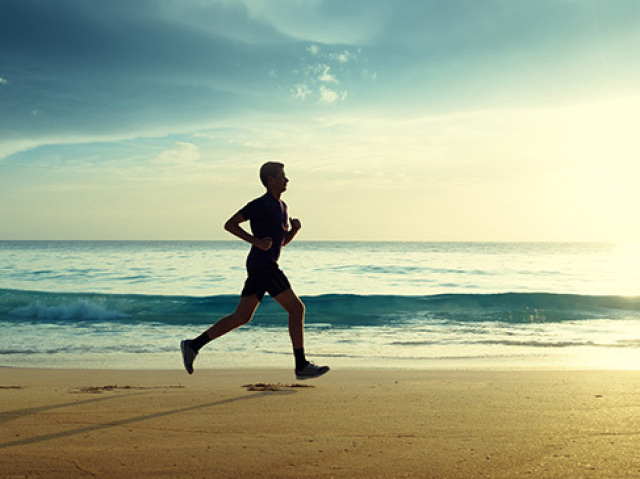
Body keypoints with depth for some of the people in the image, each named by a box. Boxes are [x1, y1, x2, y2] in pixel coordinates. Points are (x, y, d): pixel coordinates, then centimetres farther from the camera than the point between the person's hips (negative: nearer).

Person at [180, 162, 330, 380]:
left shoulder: (281, 206, 20)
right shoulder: (260, 204, -8)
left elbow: (284, 240, 26)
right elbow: (229, 224, -7)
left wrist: (294, 229, 4)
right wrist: (256, 241, -17)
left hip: (263, 269, 10)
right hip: (262, 265, -10)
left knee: (241, 317, 9)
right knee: (296, 308, -6)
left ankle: (193, 345, 11)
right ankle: (302, 366, -2)